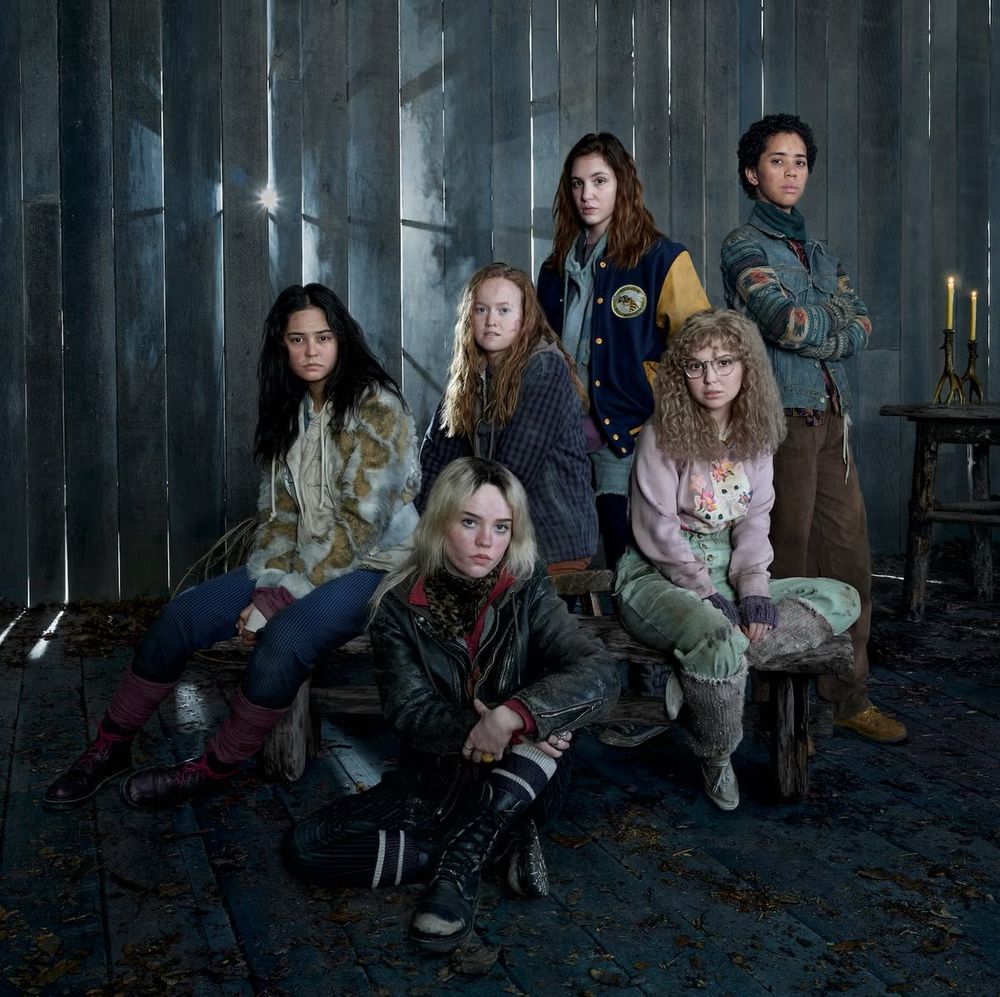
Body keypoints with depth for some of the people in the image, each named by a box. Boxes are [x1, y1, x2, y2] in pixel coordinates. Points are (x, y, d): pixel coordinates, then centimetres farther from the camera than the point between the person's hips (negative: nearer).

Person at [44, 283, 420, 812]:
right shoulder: (291, 408, 8)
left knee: (284, 637, -34)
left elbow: (359, 523, -20)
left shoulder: (374, 406, -15)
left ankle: (210, 770, -12)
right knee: (181, 615, -8)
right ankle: (110, 747, 10)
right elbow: (280, 512, 8)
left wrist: (282, 595, -19)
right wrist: (268, 584, -10)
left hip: (370, 564, -7)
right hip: (302, 563, 7)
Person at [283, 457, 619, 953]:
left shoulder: (526, 592, -9)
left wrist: (511, 717, -37)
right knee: (304, 848, -17)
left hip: (518, 789, -1)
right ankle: (500, 844, -13)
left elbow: (601, 673, -24)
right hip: (434, 784, 2)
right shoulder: (399, 605, -8)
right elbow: (411, 711, -14)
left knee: (543, 712, -31)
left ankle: (460, 864, -22)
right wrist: (483, 731, -31)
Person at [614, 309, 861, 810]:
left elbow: (754, 520, 4)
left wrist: (753, 588, -12)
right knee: (717, 638, -38)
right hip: (659, 577, -6)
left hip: (729, 574, 7)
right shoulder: (665, 435, -10)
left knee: (842, 600, -8)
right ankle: (716, 759, -7)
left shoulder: (755, 434, 6)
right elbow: (658, 531, -13)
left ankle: (696, 671, -21)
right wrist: (708, 596, -18)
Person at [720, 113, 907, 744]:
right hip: (781, 420, -7)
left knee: (850, 562, 5)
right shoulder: (744, 247, 0)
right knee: (786, 569, -3)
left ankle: (850, 698, 14)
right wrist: (839, 320, 1)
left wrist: (811, 324, -7)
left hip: (833, 420, 7)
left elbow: (863, 329, 8)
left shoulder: (822, 255, 22)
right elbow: (787, 321, -16)